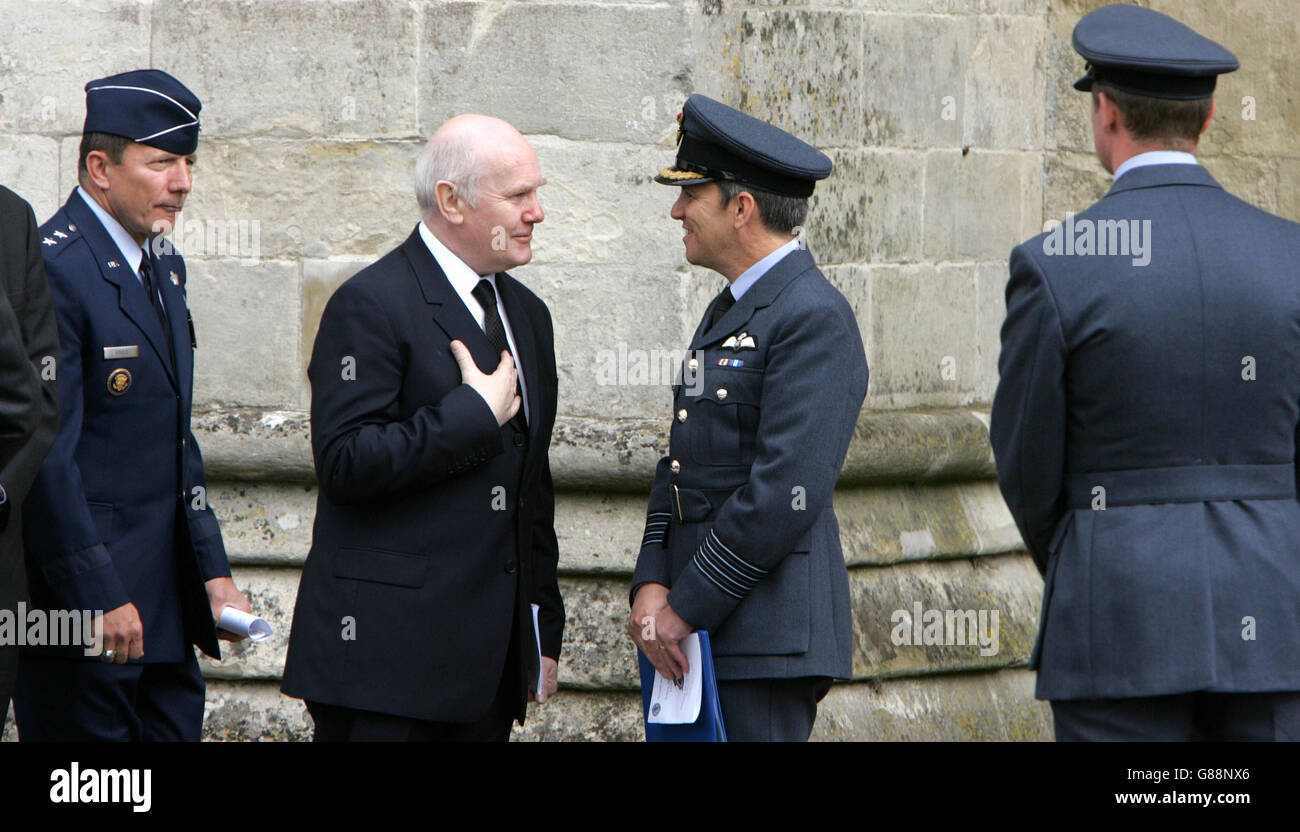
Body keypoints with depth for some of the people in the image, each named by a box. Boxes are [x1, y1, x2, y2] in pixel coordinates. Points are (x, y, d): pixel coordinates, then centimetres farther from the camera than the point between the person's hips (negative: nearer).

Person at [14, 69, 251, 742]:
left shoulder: (163, 265, 16)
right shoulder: (52, 269, -14)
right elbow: (46, 453, -18)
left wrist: (211, 570, 15)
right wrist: (98, 597, -19)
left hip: (166, 605, 9)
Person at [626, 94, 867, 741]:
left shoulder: (815, 318, -12)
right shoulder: (727, 312, 19)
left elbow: (786, 493, -19)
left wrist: (687, 608, -15)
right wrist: (651, 585, 2)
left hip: (769, 638, -9)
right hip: (701, 636, 9)